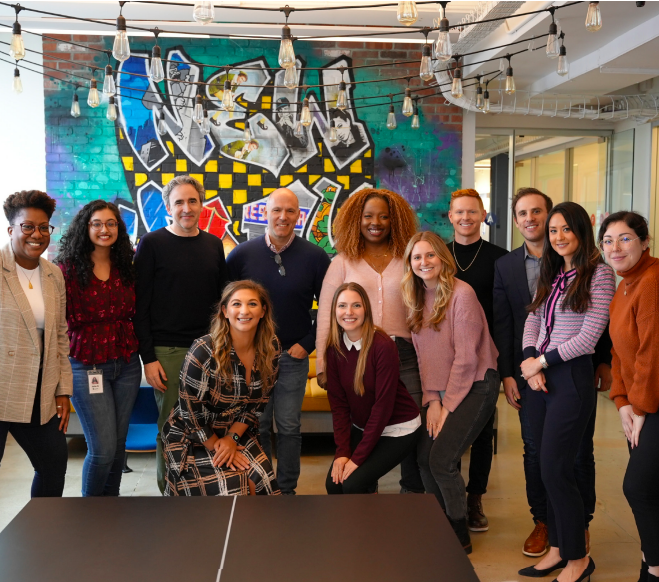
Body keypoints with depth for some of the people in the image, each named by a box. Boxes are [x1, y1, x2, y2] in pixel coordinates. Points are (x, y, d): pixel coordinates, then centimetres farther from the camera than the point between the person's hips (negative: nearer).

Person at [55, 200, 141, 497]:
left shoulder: (125, 267, 8)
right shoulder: (69, 267, -5)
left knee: (119, 445, 9)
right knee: (102, 449, -4)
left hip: (126, 365, 4)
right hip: (87, 366, -4)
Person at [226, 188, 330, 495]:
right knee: (256, 426, 9)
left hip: (293, 354, 0)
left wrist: (308, 344, -3)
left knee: (289, 426, 6)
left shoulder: (314, 257, -4)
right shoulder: (242, 254, -2)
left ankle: (287, 488, 22)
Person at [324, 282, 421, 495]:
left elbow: (383, 405, -22)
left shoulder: (383, 346, -23)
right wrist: (342, 451, -13)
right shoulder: (334, 347, -6)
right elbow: (337, 401, -4)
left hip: (397, 430, -5)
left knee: (352, 483, -18)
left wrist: (357, 457, -20)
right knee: (333, 483, -9)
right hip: (361, 427, 5)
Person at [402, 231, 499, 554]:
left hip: (474, 385, -6)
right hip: (440, 389, 6)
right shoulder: (416, 298, 6)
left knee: (441, 458, -13)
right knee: (424, 457, -1)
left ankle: (461, 536, 8)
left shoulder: (461, 294, -17)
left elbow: (466, 357, -17)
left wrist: (448, 405, -13)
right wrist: (431, 399, -3)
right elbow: (423, 354, 7)